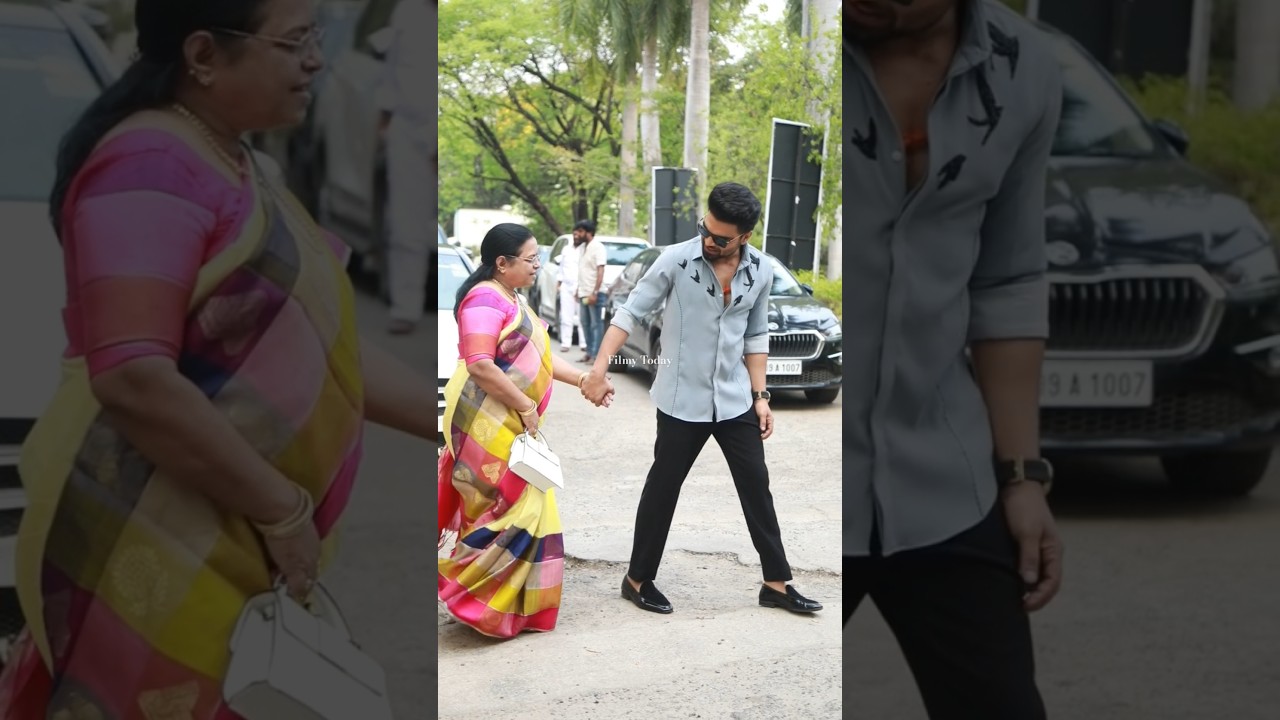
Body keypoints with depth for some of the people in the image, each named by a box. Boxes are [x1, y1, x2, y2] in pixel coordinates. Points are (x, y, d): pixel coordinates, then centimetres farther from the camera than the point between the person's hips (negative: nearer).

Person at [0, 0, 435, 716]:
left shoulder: (241, 169, 14)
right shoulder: (152, 169, -18)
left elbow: (323, 350, 17)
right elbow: (134, 381, -28)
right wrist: (283, 509, -19)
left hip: (231, 547, 9)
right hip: (155, 551, -9)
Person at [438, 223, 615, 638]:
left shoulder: (513, 301, 17)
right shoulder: (485, 300, -16)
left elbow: (540, 356, 21)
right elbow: (480, 366, -24)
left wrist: (586, 380, 11)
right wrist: (526, 407, -19)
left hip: (510, 424, 10)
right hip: (488, 424, -10)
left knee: (516, 510, 11)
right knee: (512, 510, -8)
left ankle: (510, 603, 18)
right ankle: (460, 586, 1)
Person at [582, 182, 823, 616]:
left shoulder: (761, 271, -2)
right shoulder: (676, 260, -14)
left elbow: (756, 336, 9)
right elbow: (630, 313, -11)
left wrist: (760, 395, 4)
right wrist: (600, 368, -20)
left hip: (735, 401, 4)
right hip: (682, 401, -4)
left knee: (756, 488, 8)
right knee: (662, 489, 6)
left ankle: (777, 583, 18)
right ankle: (638, 580, 20)